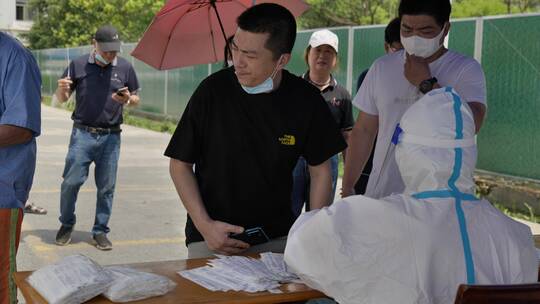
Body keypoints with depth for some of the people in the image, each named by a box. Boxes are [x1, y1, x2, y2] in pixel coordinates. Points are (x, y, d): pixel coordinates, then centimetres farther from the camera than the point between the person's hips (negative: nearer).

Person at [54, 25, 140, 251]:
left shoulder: (125, 68, 4)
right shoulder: (78, 65, 2)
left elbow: (136, 100, 12)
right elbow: (62, 99, 9)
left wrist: (127, 100, -12)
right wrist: (62, 88, -15)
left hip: (111, 136, 1)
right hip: (82, 133, -1)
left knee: (106, 187, 4)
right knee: (71, 181, -3)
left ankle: (100, 232, 16)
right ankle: (66, 224, 19)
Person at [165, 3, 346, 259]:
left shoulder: (305, 100, -7)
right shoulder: (213, 90, -11)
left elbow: (320, 171, 4)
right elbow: (180, 164, -3)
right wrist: (204, 225, -11)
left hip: (277, 238, 2)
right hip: (212, 238, -1)